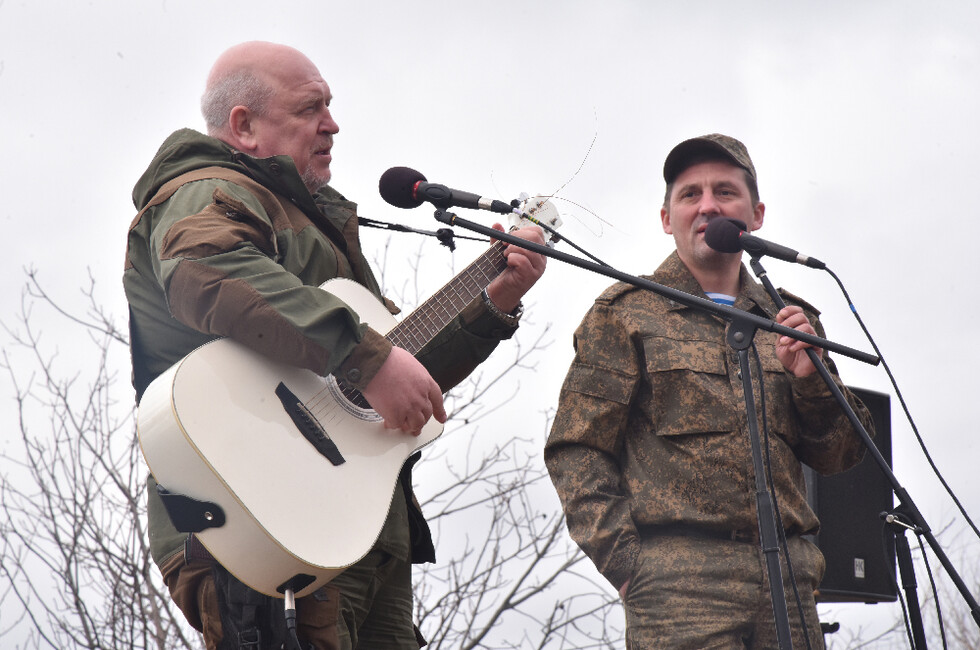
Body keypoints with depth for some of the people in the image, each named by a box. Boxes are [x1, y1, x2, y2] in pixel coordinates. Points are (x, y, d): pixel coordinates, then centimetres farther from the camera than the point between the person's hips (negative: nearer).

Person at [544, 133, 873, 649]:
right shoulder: (625, 313, 7)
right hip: (678, 584, -4)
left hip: (789, 580, 4)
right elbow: (576, 452, 0)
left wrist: (811, 379, -1)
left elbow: (838, 457, 17)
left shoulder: (788, 321, 20)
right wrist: (626, 561, -11)